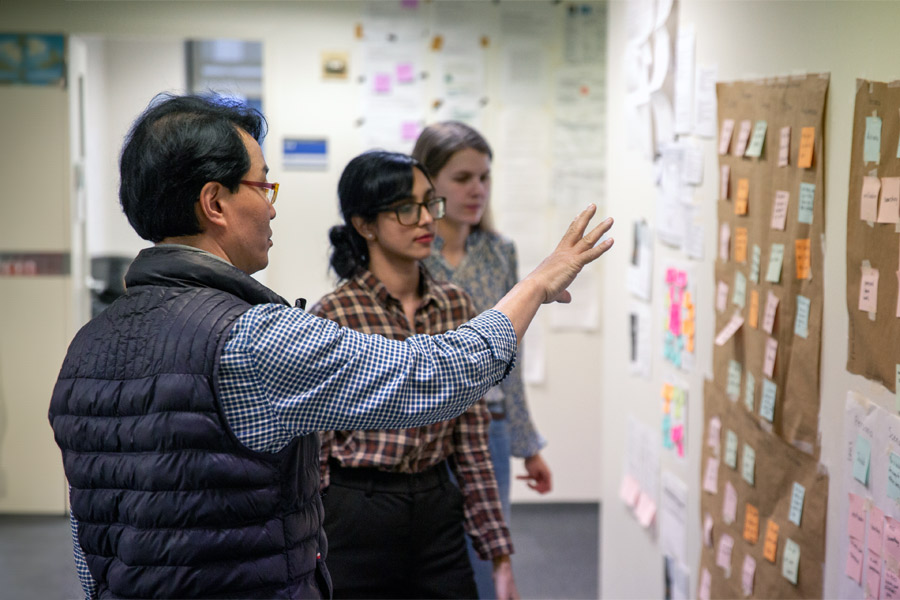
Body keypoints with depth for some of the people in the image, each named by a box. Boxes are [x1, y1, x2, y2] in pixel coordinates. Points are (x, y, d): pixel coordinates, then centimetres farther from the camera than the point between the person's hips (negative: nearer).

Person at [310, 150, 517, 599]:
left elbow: (471, 440, 7)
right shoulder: (330, 317, -11)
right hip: (354, 518, -4)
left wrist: (500, 554, 5)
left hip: (438, 513, 5)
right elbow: (311, 456, -7)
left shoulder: (454, 305, 4)